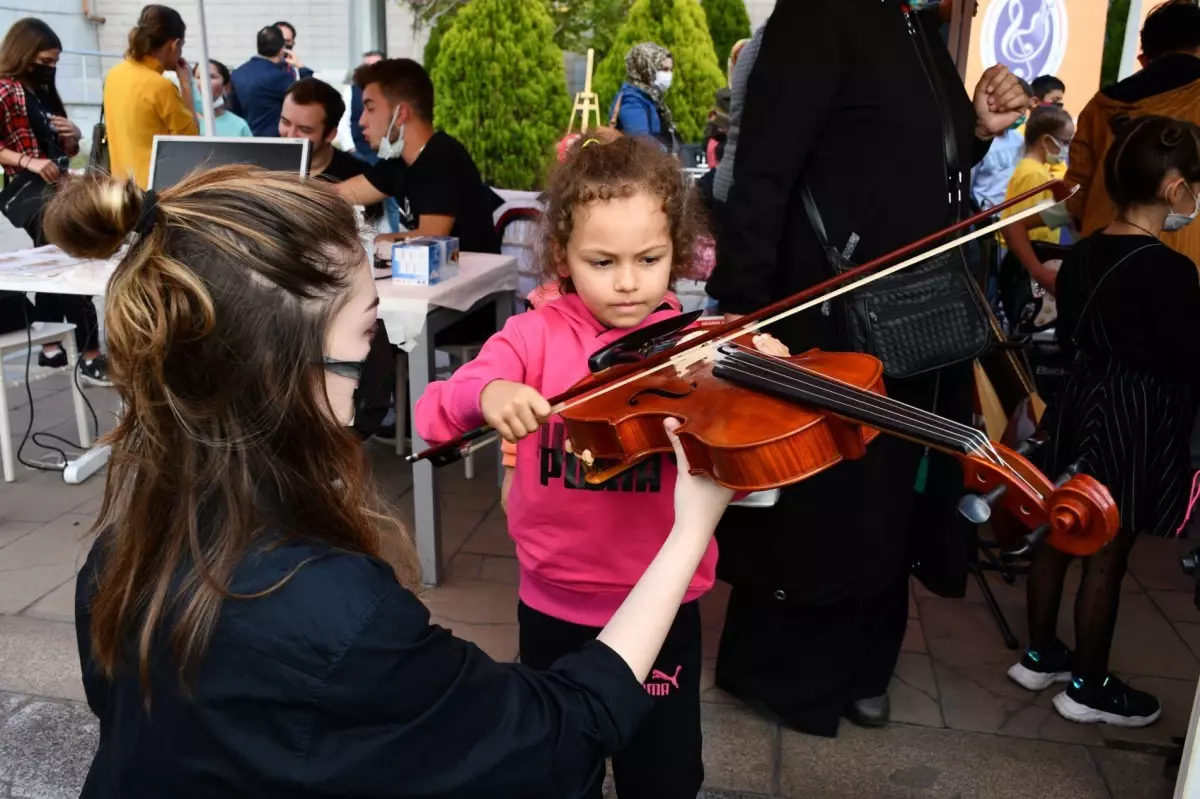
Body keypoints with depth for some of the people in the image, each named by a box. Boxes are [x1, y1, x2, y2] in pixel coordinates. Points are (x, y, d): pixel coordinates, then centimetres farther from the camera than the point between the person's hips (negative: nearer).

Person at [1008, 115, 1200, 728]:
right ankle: (1089, 689, 18)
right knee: (1107, 556, 4)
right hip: (1138, 420, -8)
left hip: (1083, 400, 8)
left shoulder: (1081, 254, 3)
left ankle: (1040, 655, 31)